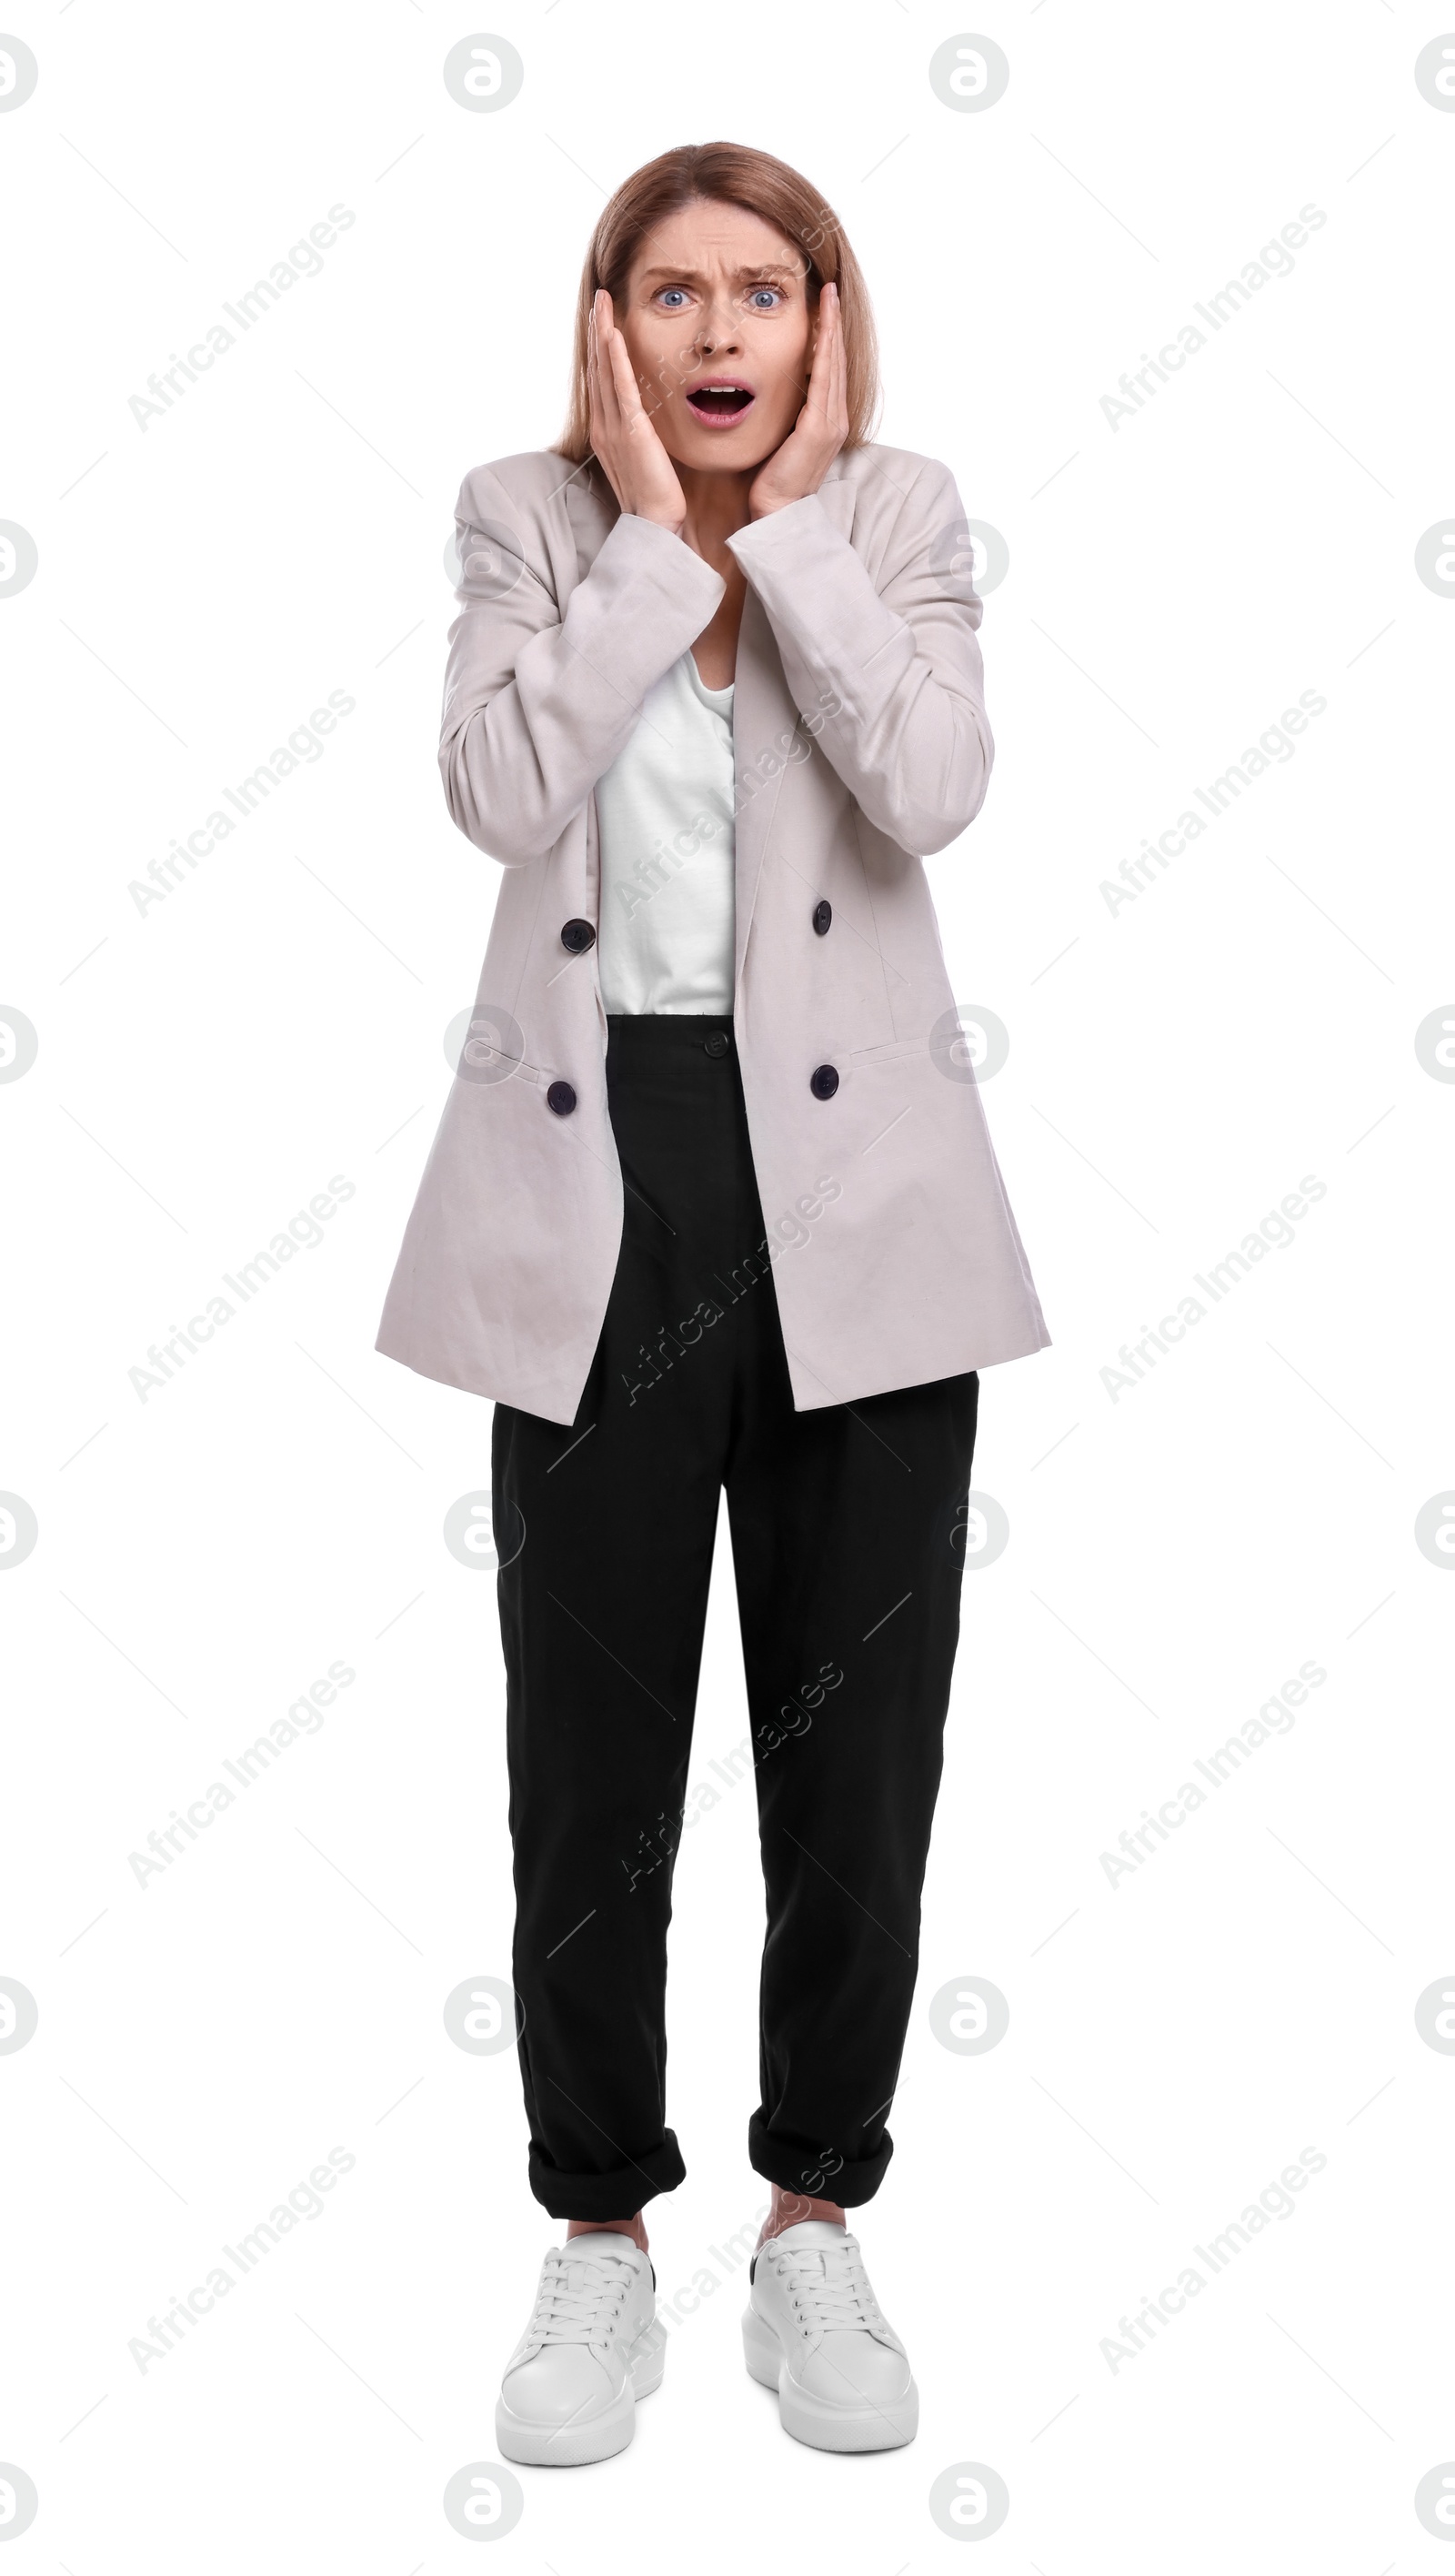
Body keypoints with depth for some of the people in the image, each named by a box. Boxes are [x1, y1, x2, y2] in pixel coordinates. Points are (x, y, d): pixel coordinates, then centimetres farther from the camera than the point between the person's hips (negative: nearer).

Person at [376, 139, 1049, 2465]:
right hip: (603, 1182, 0)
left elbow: (929, 788, -15)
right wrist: (657, 526, -10)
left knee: (858, 1730, 8)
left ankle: (820, 2225, 28)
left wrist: (792, 515, -9)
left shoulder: (898, 518, 5)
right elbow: (505, 790, -15)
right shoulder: (528, 518, 5)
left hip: (848, 1185, 1)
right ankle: (598, 2237, 25)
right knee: (592, 1746, 7)